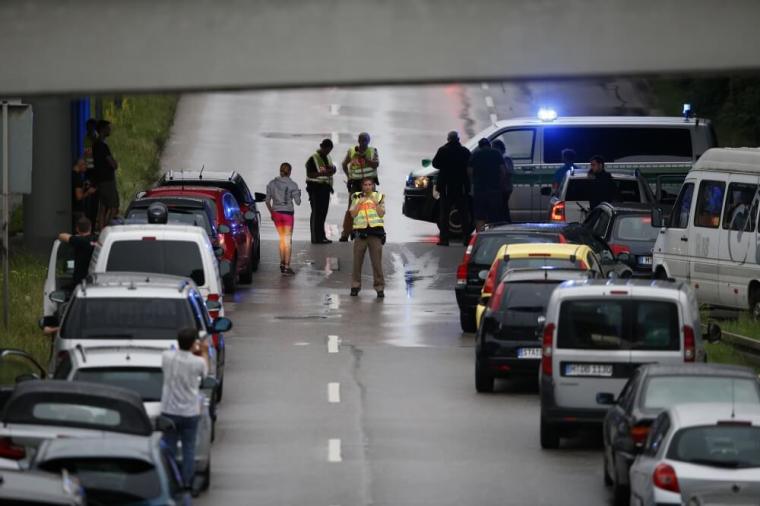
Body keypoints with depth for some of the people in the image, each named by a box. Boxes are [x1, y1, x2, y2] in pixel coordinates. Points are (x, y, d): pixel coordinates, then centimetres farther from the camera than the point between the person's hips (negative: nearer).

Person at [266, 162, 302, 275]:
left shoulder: (272, 183, 1)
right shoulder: (292, 185, -9)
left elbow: (268, 201, 3)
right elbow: (298, 202, -6)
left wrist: (271, 213, 16)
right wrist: (298, 194, 15)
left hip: (276, 213, 3)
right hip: (288, 213, -3)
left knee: (282, 239, 19)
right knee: (288, 240, 3)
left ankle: (282, 264, 21)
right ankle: (286, 267, 1)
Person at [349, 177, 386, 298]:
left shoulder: (379, 197, 6)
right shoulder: (356, 197, 8)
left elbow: (381, 214, -3)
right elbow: (353, 214, -1)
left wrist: (376, 202, -12)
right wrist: (359, 203, -11)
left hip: (375, 231, -1)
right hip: (360, 231, 1)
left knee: (377, 261, -3)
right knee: (357, 261, 5)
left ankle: (379, 287, 1)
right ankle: (355, 285, 15)